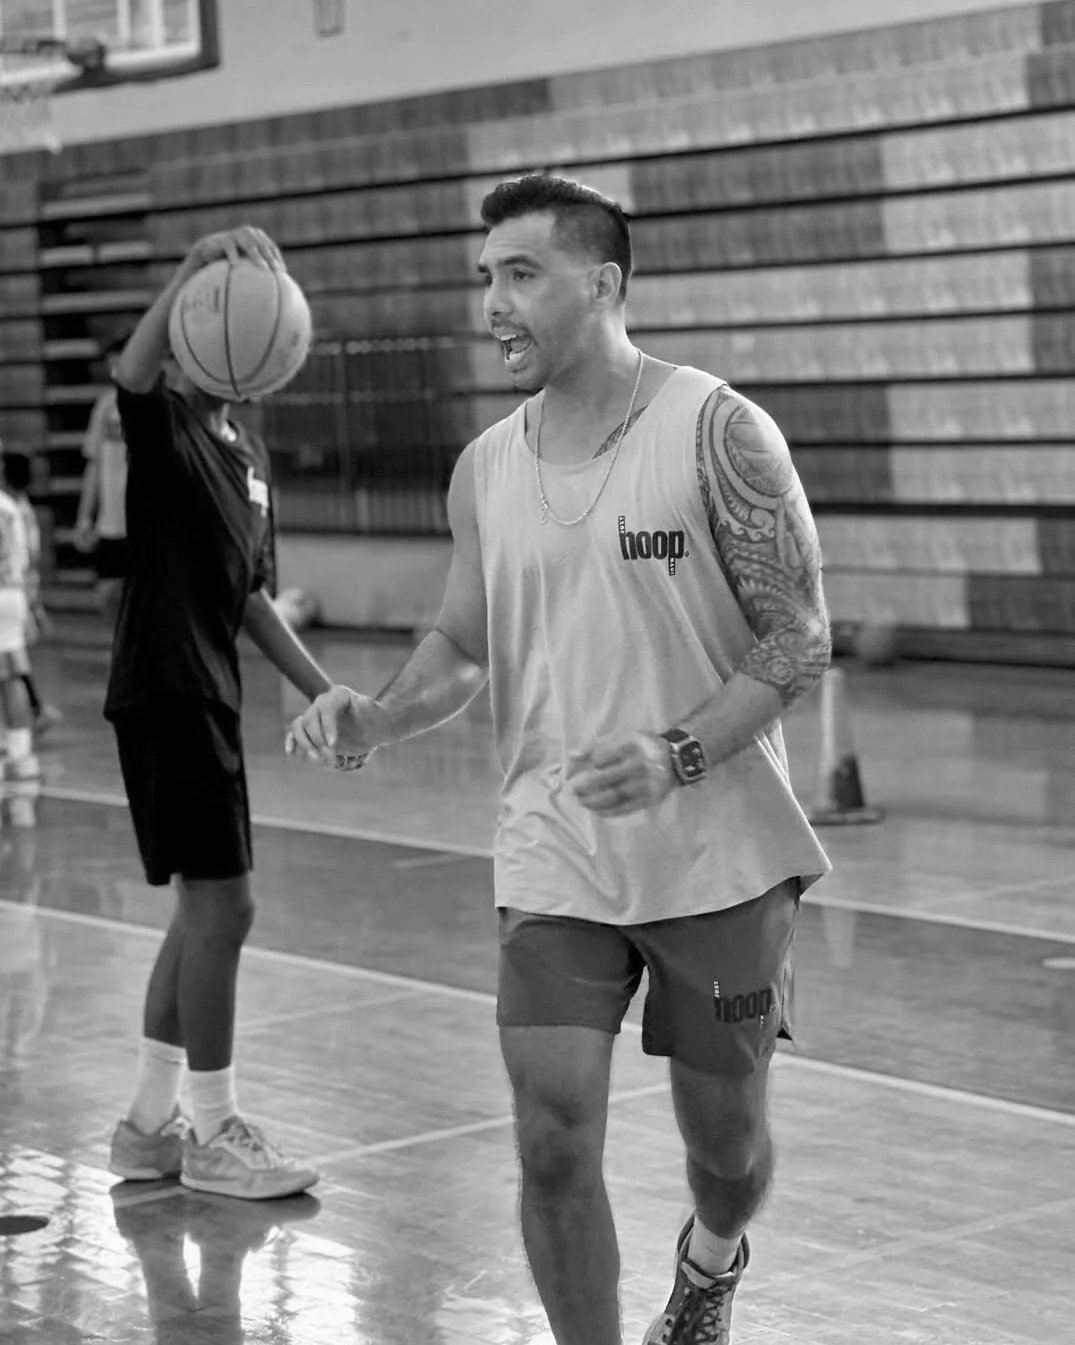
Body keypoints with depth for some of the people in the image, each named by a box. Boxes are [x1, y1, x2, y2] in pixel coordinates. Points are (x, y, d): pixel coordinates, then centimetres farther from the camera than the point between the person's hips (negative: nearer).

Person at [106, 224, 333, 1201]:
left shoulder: (249, 451, 16)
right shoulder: (163, 424, -8)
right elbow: (132, 368, -33)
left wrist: (321, 690, 18)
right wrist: (194, 270, -49)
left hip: (210, 692, 9)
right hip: (164, 690, -9)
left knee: (206, 910, 13)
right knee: (222, 905, -7)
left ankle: (149, 1123, 22)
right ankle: (215, 1135, 4)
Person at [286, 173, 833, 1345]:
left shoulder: (715, 431, -11)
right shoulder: (485, 468, 4)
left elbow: (798, 640, -10)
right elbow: (462, 646, 15)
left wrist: (679, 755, -25)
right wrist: (375, 720, -6)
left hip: (717, 859, -3)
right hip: (554, 860, 3)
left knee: (723, 1138, 12)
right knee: (553, 1141, -8)